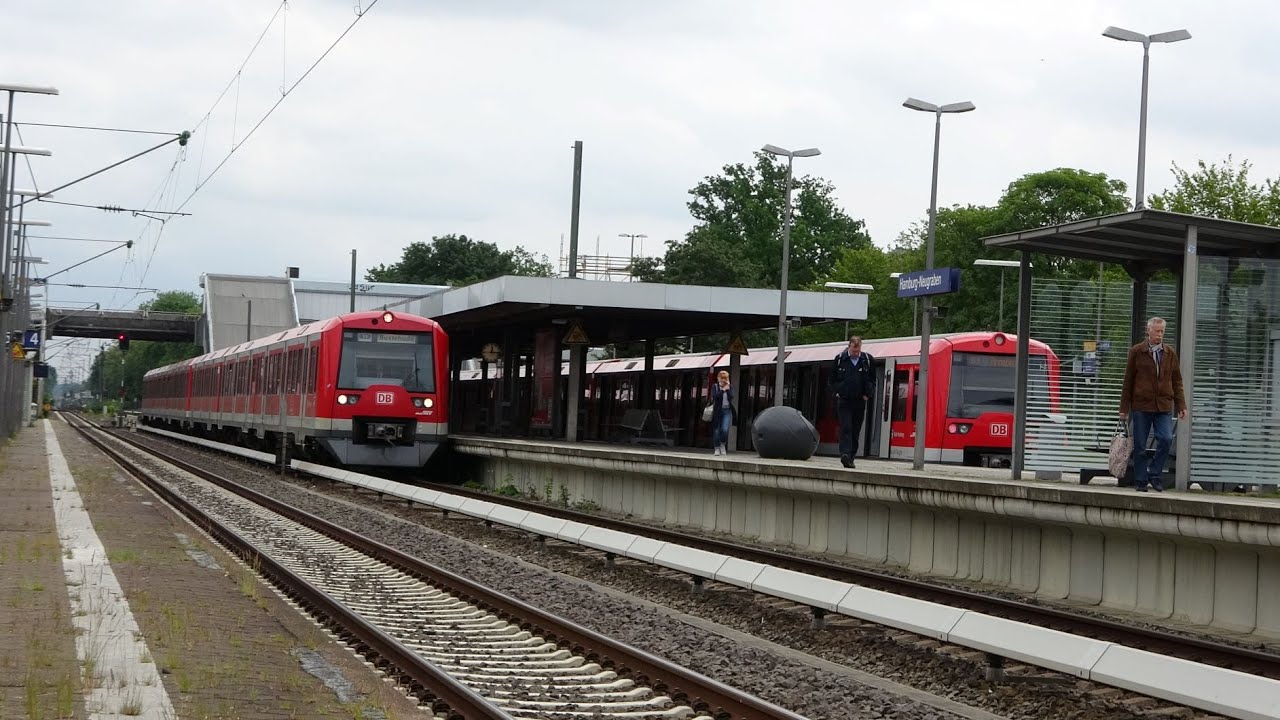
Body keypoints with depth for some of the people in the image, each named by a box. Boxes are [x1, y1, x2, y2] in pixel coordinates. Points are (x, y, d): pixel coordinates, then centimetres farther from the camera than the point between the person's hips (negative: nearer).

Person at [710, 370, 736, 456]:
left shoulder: (730, 387, 8)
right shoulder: (715, 386, 3)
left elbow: (731, 397, -6)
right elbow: (714, 397, -12)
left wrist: (727, 389, -9)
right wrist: (722, 390, -12)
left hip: (727, 411, 1)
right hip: (717, 410, 0)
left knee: (725, 429, -14)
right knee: (716, 430, 1)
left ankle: (723, 445, 10)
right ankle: (717, 448, 13)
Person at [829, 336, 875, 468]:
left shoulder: (867, 359, 3)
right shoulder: (840, 359, 1)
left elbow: (872, 379, 11)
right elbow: (833, 378, 11)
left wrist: (867, 394, 1)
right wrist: (836, 392, 2)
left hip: (859, 401, 2)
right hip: (844, 400, -2)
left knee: (856, 431, 6)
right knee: (845, 428, -13)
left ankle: (851, 457, 13)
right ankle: (845, 454, -23)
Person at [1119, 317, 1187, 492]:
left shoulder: (1170, 353, 9)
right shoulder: (1136, 352, 3)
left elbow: (1177, 381, 12)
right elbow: (1128, 381, 4)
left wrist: (1181, 406, 3)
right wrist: (1124, 408, 1)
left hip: (1164, 406, 1)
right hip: (1141, 405, -1)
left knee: (1166, 439, -14)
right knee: (1140, 445, 2)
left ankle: (1154, 474, 3)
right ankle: (1140, 481, 13)